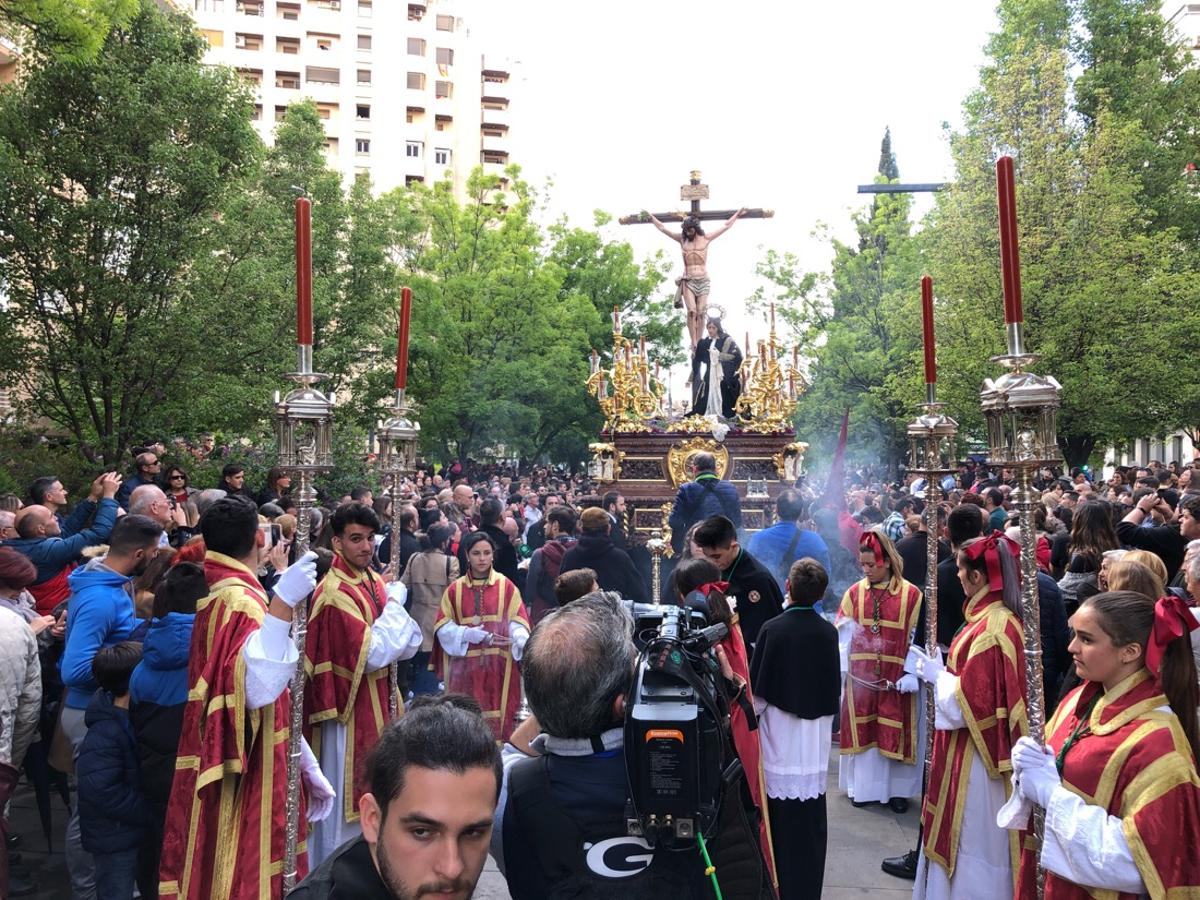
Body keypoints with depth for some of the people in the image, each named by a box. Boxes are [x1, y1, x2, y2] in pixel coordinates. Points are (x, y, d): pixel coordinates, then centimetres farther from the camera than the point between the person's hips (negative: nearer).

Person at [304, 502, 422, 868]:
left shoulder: (374, 581, 6)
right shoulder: (334, 592, -20)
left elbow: (410, 642, 7)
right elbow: (373, 654, -25)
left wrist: (383, 646, -13)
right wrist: (395, 602, -18)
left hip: (377, 702, 8)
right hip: (349, 708, -8)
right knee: (346, 796, 4)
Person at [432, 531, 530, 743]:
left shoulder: (506, 586, 1)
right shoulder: (455, 589, 5)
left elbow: (517, 622, -3)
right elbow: (443, 626, 1)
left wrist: (524, 642, -24)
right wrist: (468, 634, -16)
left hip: (497, 664, -1)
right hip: (465, 664, 1)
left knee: (497, 714, -2)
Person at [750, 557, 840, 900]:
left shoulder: (772, 629, -14)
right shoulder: (829, 633, -4)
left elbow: (758, 691, -8)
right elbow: (834, 688, 9)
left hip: (778, 736, -3)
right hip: (815, 742, 3)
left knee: (779, 818, 9)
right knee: (810, 821, 11)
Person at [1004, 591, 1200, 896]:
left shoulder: (1156, 741, -24)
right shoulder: (1079, 699, -3)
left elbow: (1136, 860, -25)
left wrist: (1051, 794, -24)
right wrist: (1028, 763, -14)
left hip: (1097, 889, -6)